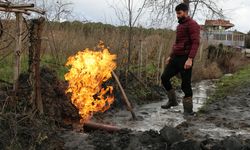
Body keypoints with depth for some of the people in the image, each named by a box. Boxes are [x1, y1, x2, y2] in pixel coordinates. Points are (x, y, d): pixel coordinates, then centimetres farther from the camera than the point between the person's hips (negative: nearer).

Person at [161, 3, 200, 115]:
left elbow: (195, 42, -19)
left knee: (185, 84, -3)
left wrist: (190, 59, -27)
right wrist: (171, 56, 21)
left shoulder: (192, 24, -9)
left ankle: (188, 109, 11)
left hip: (185, 58, -9)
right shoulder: (179, 25, 18)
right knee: (164, 77, 7)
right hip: (175, 58, 9)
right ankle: (172, 101, 22)